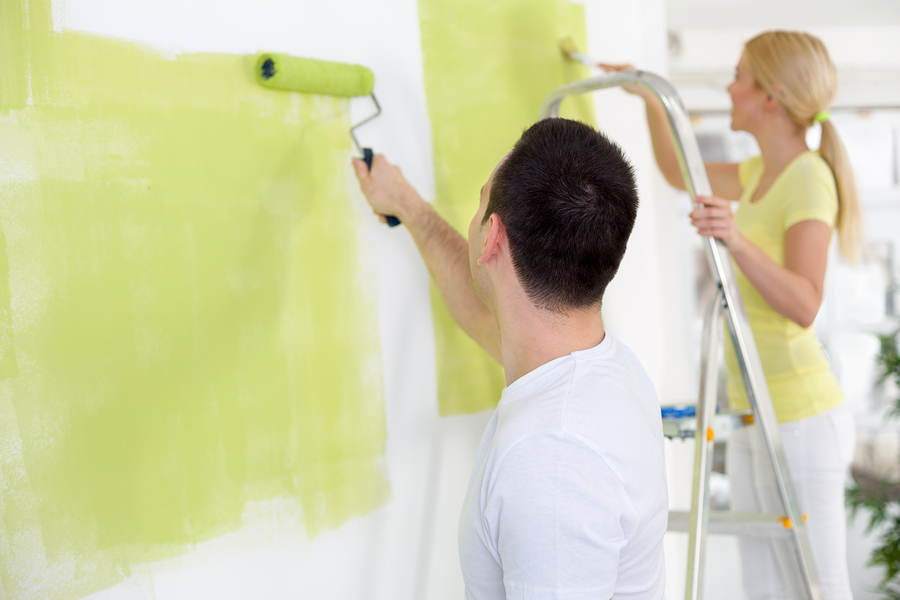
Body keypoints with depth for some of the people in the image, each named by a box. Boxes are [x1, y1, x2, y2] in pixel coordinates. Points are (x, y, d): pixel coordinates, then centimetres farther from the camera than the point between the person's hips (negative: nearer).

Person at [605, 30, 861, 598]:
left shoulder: (809, 176, -14)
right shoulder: (762, 173, 12)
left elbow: (804, 307, -25)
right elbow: (679, 173, 31)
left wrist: (737, 240, -37)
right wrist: (650, 98, 30)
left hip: (801, 415, -9)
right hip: (755, 414, 9)